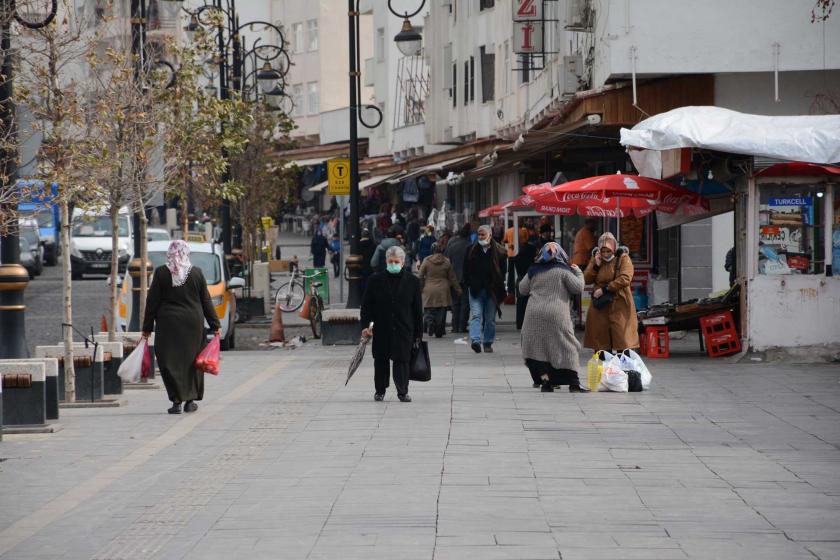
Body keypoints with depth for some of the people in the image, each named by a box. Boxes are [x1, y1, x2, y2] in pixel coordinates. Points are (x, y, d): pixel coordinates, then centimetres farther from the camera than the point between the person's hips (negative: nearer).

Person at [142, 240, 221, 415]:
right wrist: (215, 324, 9)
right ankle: (190, 400, 15)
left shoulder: (161, 273, -5)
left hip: (168, 323, -1)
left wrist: (147, 327, 4)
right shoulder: (196, 273, -1)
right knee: (191, 360, 12)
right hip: (193, 322, 2)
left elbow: (152, 301, -2)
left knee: (170, 361, 2)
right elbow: (206, 301, 2)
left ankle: (177, 400, -6)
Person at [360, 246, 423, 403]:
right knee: (381, 361, 8)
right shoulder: (376, 280, 2)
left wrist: (418, 332, 4)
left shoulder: (412, 281, 2)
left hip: (404, 329, -1)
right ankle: (380, 390, 23)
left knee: (402, 360, -4)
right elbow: (366, 305, 5)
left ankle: (402, 391, 6)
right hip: (381, 330, 1)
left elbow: (418, 309, 5)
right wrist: (366, 325, -5)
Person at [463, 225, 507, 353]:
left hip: (492, 290, 0)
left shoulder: (499, 251, -1)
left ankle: (488, 343, 18)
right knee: (476, 315, -12)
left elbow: (503, 270, 4)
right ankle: (475, 340, -22)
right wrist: (468, 284, 1)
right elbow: (466, 269, 9)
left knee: (490, 318, 7)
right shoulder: (472, 251, 3)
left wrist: (499, 287, -2)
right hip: (476, 289, 0)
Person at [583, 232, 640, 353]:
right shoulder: (596, 259, 13)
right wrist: (596, 265, -6)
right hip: (600, 306, 4)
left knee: (623, 339, -10)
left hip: (619, 305, -4)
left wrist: (604, 289, -15)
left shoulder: (623, 258, -3)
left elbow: (625, 279, -16)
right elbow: (586, 279, 9)